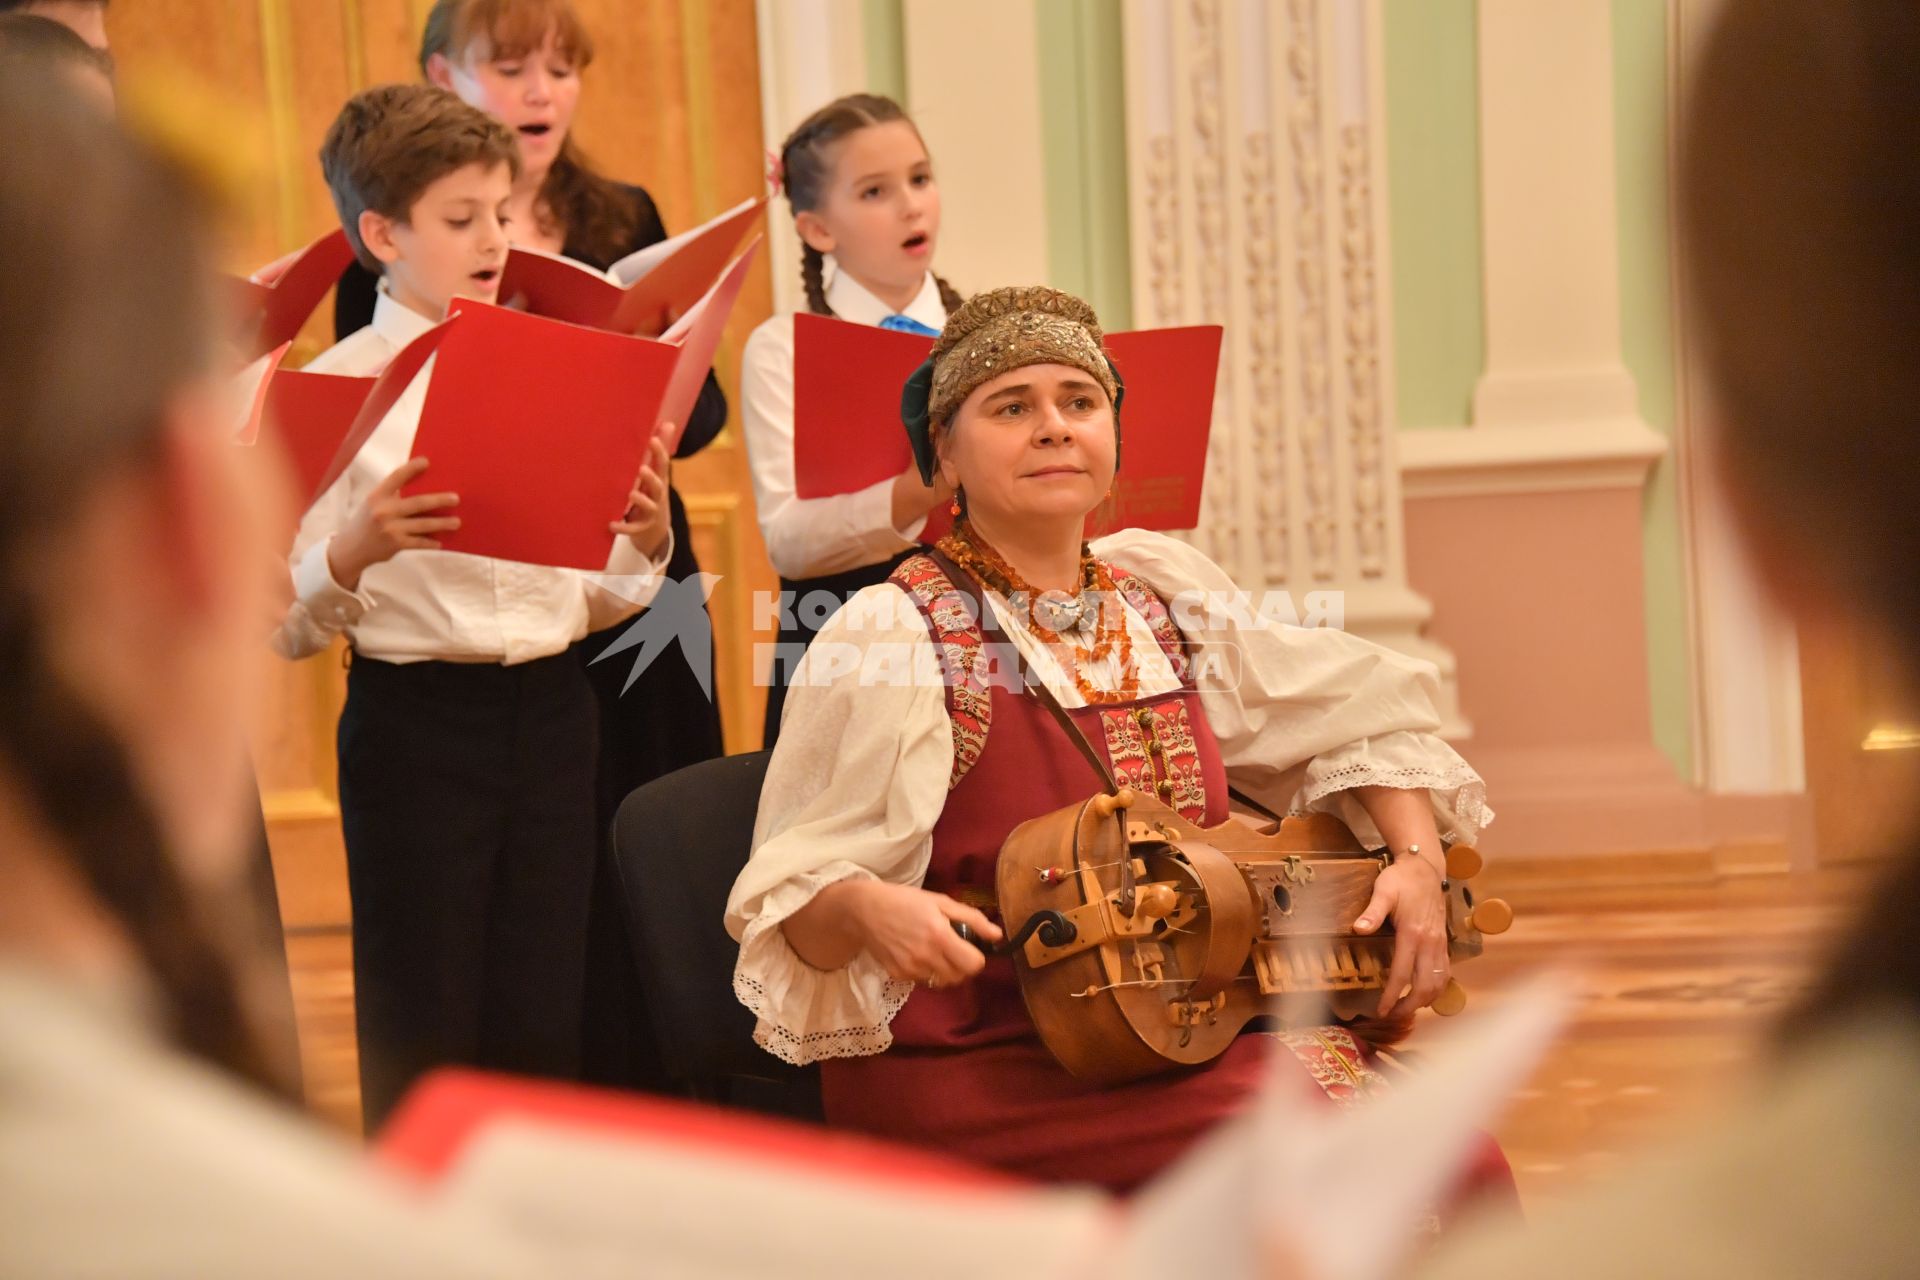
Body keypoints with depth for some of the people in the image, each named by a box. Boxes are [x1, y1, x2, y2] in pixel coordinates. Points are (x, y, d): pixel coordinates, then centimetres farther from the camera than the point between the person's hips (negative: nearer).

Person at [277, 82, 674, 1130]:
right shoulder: (338, 389, -5)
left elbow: (591, 602, 12)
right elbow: (289, 624, -8)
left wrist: (645, 544, -8)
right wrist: (355, 551, -27)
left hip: (551, 712, 4)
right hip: (414, 720, -4)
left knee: (544, 1033, 8)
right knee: (421, 1043, 2)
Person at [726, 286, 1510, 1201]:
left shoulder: (1161, 591, 12)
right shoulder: (890, 636, -6)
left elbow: (1359, 719, 23)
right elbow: (796, 902, -10)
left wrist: (1417, 860, 6)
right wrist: (867, 909, -33)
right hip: (976, 1069, -6)